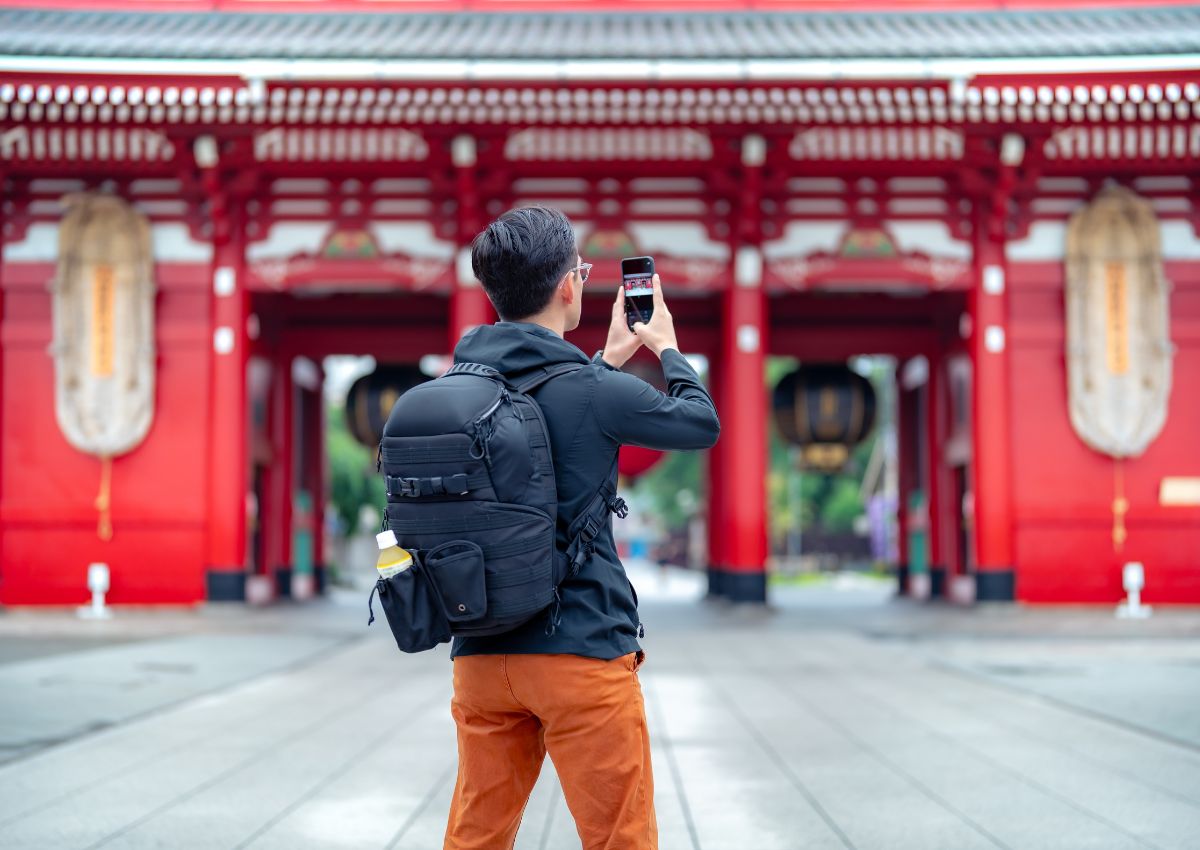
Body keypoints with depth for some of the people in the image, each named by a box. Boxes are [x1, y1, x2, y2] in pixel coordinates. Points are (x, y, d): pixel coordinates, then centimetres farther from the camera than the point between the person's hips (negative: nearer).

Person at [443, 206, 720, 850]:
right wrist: (666, 346, 20)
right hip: (579, 653, -6)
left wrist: (610, 358, 30)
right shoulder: (589, 391, -12)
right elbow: (702, 424, 5)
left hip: (480, 654, 6)